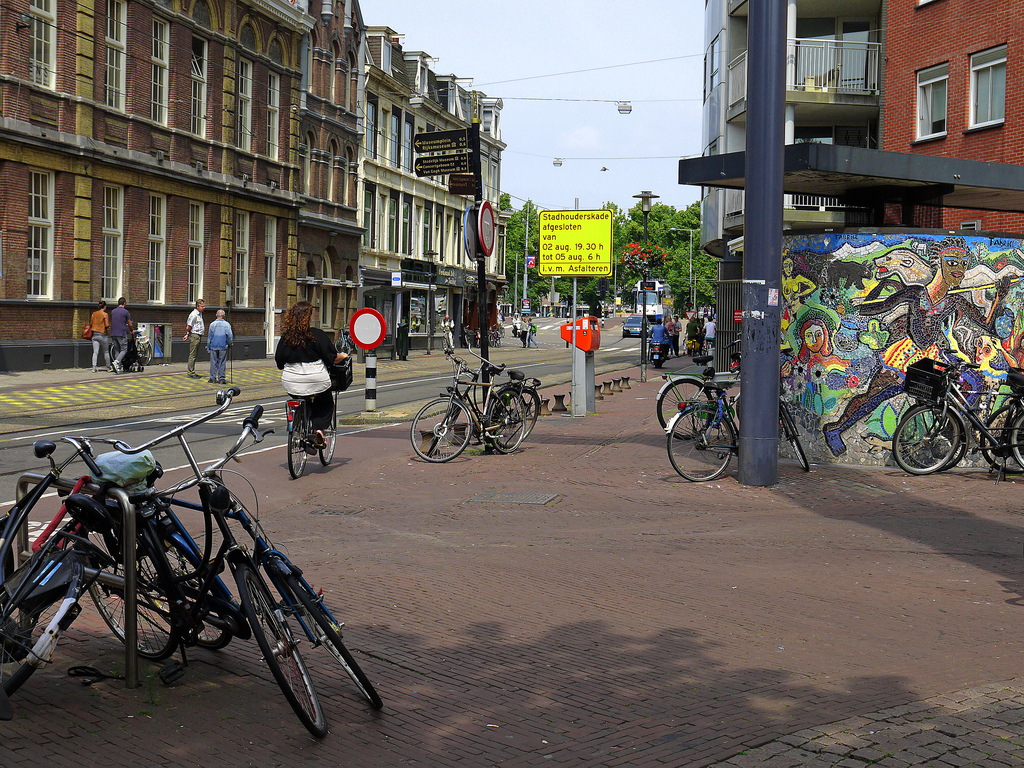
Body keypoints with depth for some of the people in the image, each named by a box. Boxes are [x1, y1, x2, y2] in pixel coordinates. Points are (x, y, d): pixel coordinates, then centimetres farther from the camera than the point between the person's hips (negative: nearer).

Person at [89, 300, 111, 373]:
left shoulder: (94, 314, 6)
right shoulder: (105, 314, -8)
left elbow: (91, 324, 9)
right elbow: (107, 325, -14)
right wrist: (108, 327, 7)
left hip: (95, 334, 4)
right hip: (103, 335, -4)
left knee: (95, 352, 1)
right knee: (106, 352, 10)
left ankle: (94, 367, -9)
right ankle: (108, 366, 18)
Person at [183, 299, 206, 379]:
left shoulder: (200, 314, 16)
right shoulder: (194, 314, -15)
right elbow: (188, 327, -15)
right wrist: (187, 334, -1)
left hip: (198, 336, 10)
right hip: (194, 336, -10)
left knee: (195, 355, 12)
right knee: (192, 355, -7)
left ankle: (192, 373, 17)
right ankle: (191, 373, -6)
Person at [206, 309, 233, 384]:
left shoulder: (212, 324, -1)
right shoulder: (227, 324, -3)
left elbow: (209, 336, 3)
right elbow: (230, 336, -5)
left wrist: (208, 347, 10)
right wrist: (230, 344, 10)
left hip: (214, 346, 0)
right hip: (223, 347, 0)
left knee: (213, 362, 6)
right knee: (222, 363, 5)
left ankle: (213, 378, 7)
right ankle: (221, 379, 6)